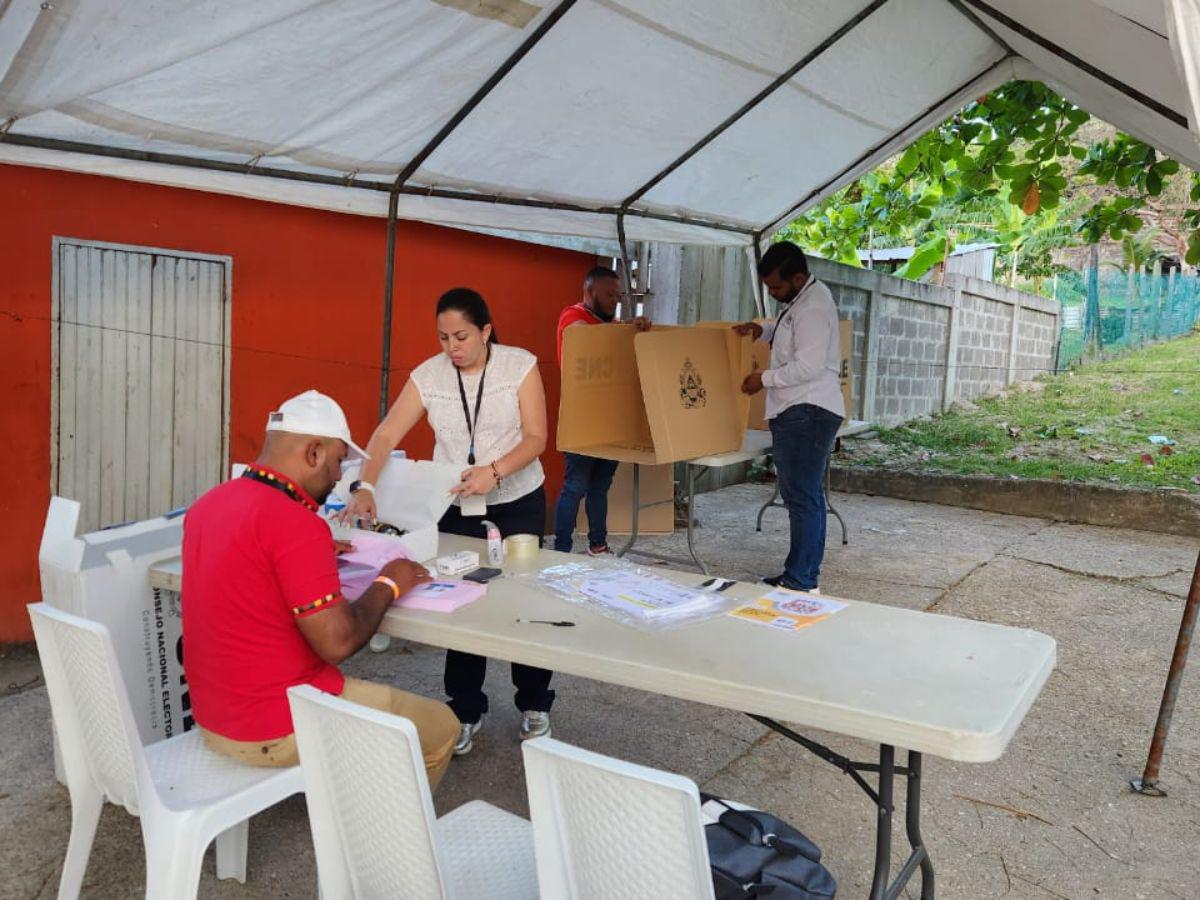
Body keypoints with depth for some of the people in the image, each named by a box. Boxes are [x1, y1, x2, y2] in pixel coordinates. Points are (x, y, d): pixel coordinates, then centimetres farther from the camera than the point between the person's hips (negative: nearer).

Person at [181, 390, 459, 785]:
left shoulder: (208, 504, 3)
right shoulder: (296, 523, -24)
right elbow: (337, 641, -23)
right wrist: (387, 585, -7)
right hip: (278, 731, -9)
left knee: (362, 693, 32)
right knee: (440, 727, 6)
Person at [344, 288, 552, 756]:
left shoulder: (520, 365, -11)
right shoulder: (428, 375, -7)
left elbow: (535, 438, -15)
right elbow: (386, 435, -13)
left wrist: (494, 471, -31)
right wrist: (366, 488, -29)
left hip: (518, 502, -1)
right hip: (455, 506, 2)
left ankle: (534, 704, 26)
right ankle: (467, 712, 20)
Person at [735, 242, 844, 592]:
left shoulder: (812, 308, -16)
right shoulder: (802, 300, 16)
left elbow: (809, 366, -22)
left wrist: (765, 379, -11)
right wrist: (763, 331, 15)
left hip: (806, 414, -11)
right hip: (799, 413, 11)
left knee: (802, 498, -9)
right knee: (806, 497, 14)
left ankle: (800, 580, -4)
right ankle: (805, 575, 23)